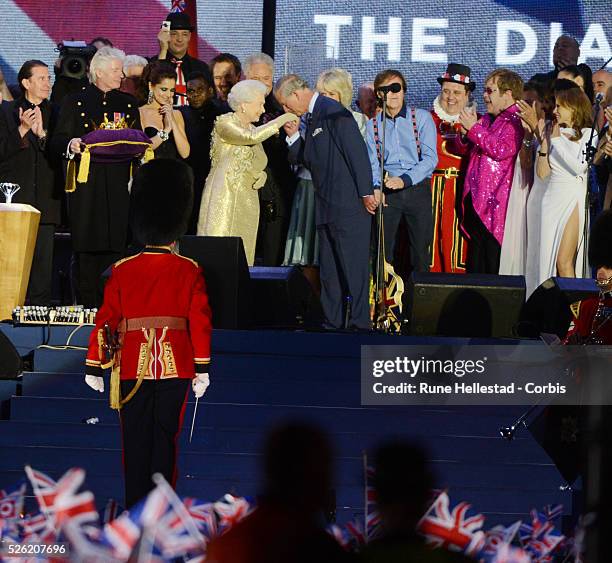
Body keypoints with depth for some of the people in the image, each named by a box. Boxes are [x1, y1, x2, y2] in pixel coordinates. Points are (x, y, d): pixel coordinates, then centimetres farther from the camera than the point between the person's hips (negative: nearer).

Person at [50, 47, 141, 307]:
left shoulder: (128, 103, 16)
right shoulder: (75, 103, 7)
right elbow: (57, 142, 4)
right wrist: (70, 144, -17)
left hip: (118, 185, 2)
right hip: (86, 184, -2)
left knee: (115, 244, -5)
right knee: (87, 247, -4)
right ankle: (88, 304, 1)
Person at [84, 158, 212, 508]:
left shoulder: (123, 271, -2)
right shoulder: (190, 271, -4)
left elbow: (105, 321, -2)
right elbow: (200, 322, -7)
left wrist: (94, 367, 5)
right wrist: (202, 369, -1)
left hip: (133, 368, 0)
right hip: (175, 369, 0)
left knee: (136, 442, 7)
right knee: (166, 440, 8)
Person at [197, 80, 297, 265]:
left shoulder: (253, 129, 16)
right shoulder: (224, 123, -7)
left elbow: (259, 165, 22)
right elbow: (251, 137, -23)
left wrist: (260, 177, -2)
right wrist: (282, 120, -15)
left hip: (247, 200, 7)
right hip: (223, 199, -7)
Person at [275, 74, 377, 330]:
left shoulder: (333, 112, -12)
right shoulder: (311, 118, 16)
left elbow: (356, 152, -16)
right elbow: (308, 160, 21)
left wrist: (366, 193, -18)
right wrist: (294, 136, 5)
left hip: (349, 204, -10)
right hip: (327, 207, 10)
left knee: (352, 268, -7)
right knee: (329, 270, 11)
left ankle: (359, 323, -4)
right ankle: (333, 322, 16)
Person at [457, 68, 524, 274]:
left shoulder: (516, 121, -8)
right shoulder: (486, 119, 19)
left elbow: (501, 150, -21)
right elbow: (471, 151, 24)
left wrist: (474, 129, -14)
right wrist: (467, 132, 4)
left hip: (496, 202, -8)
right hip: (476, 199, 9)